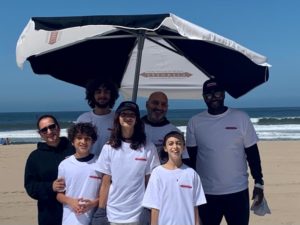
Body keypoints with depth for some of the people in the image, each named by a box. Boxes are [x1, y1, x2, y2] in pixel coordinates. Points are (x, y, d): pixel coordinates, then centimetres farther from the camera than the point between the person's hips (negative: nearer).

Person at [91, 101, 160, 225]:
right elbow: (105, 183, 4)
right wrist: (100, 211, 1)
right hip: (113, 214, 1)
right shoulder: (109, 148, 1)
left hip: (139, 214, -1)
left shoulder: (148, 148, -2)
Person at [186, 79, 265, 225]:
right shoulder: (194, 122, 0)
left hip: (237, 191, 0)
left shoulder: (241, 118, -3)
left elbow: (252, 153, 1)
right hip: (206, 193, 1)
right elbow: (191, 156, 5)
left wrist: (259, 183, -1)